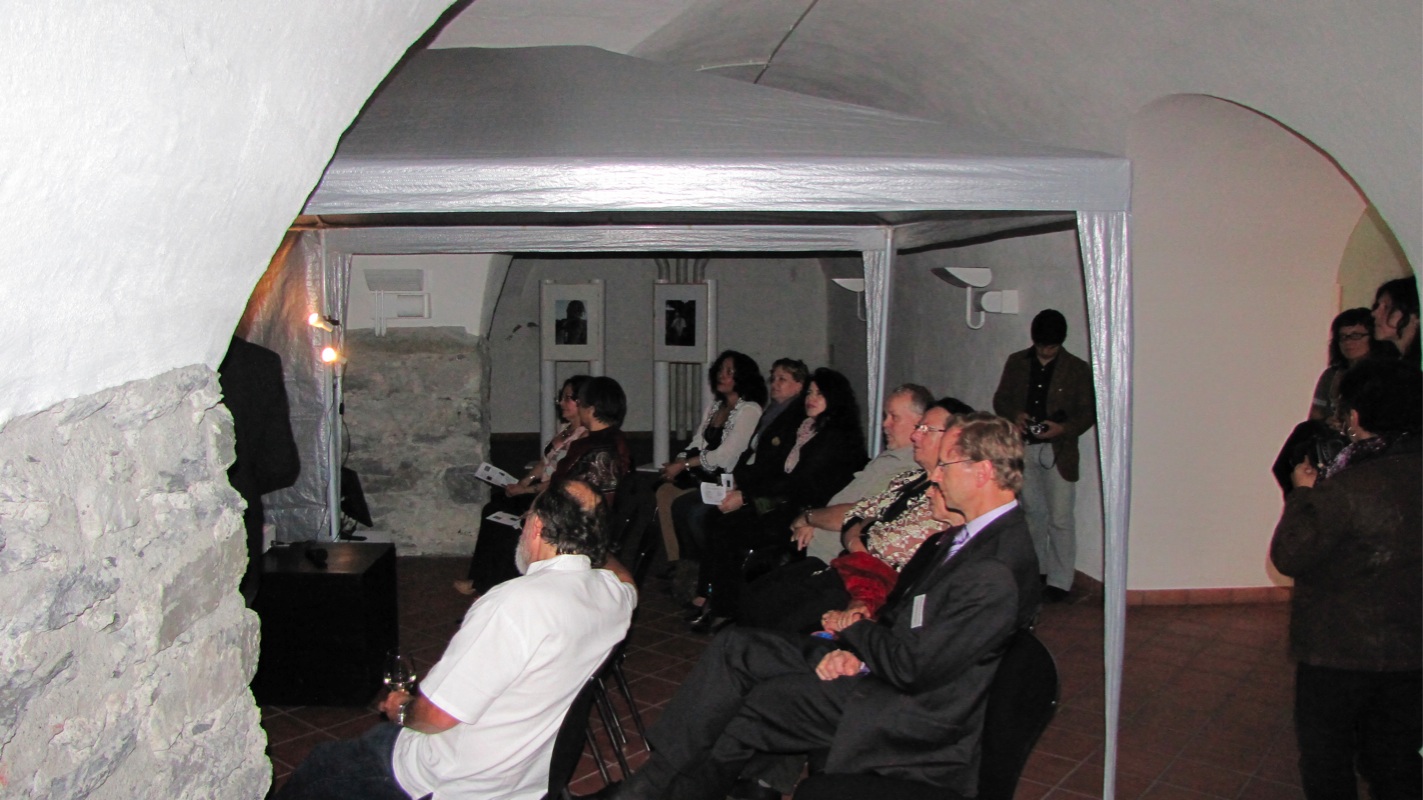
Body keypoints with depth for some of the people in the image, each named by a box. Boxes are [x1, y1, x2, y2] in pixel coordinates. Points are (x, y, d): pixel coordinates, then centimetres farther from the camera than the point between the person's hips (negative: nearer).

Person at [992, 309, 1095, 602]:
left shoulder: (1078, 369, -1)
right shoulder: (1016, 363, 7)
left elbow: (1088, 413, 0)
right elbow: (1000, 399, 11)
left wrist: (1064, 428, -18)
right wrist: (1014, 415, -10)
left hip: (1058, 452, -3)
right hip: (1023, 449, 3)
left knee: (1061, 519, -4)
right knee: (1033, 514, 14)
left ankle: (1059, 582, 3)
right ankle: (1035, 571, 27)